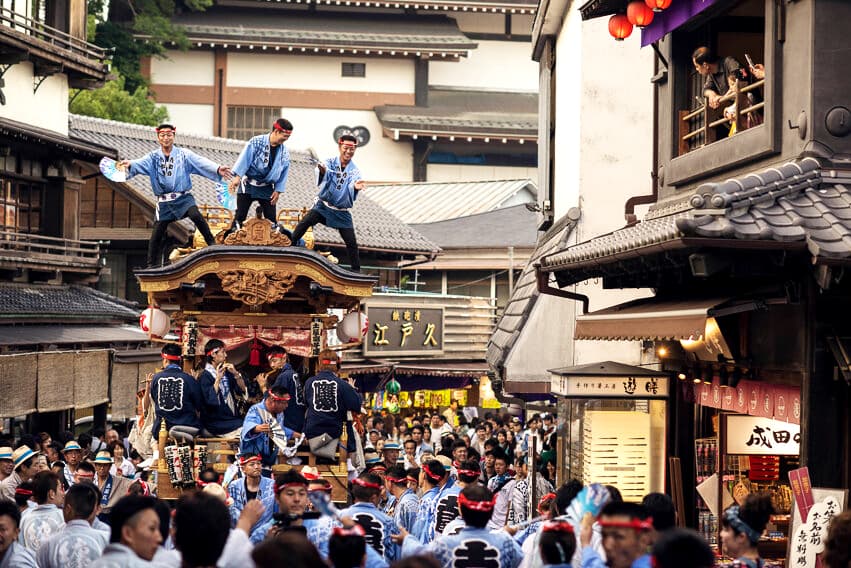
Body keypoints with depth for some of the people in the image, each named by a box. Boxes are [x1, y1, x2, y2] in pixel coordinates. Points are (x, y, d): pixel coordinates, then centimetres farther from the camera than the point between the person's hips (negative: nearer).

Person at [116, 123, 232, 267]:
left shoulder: (184, 154, 3)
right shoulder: (153, 157, 6)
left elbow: (201, 162, -10)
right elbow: (140, 163, -13)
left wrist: (217, 169, -28)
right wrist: (129, 164, -36)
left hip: (183, 197, -2)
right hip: (164, 201, 2)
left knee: (196, 215, -30)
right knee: (157, 235, 2)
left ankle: (212, 244, -20)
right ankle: (152, 266, 13)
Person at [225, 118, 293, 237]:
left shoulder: (284, 152, 1)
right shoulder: (256, 142, -11)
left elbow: (283, 173, 8)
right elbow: (244, 159, -14)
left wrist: (278, 190, 2)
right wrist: (237, 177, -21)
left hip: (267, 188, 3)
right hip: (248, 185, -3)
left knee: (271, 219, 1)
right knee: (240, 216, -7)